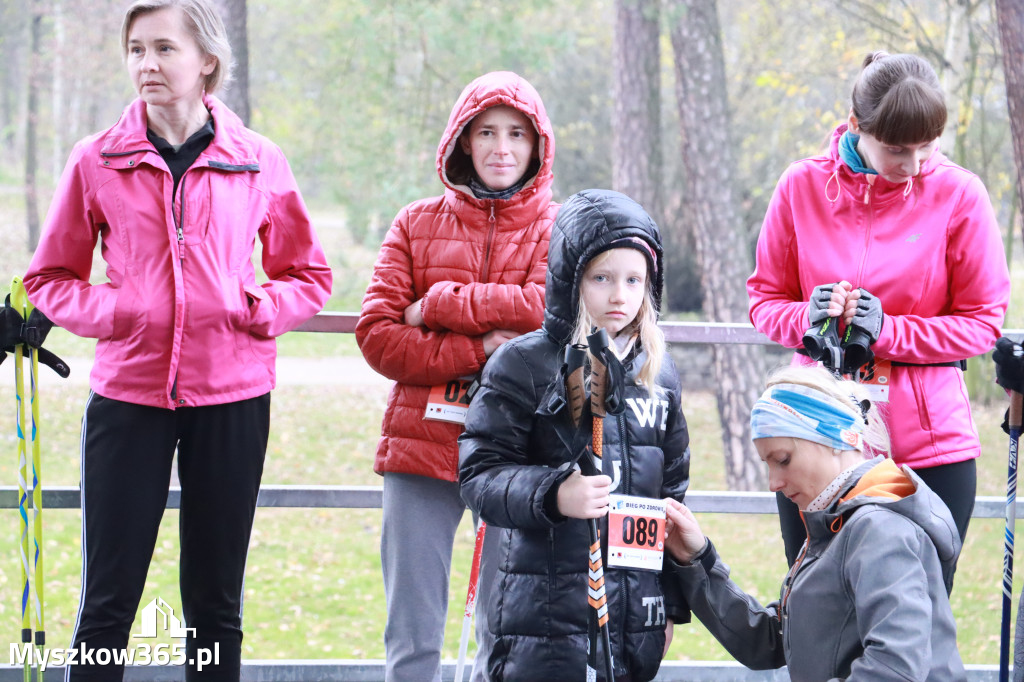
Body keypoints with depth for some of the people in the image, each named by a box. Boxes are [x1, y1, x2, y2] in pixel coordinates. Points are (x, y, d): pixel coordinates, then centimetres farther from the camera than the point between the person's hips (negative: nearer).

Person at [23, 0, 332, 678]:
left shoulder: (258, 162, 4)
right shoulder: (97, 162, 3)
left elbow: (309, 275, 13)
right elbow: (50, 278, 10)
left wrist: (262, 310, -6)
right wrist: (106, 312, -9)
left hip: (231, 394, 1)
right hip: (128, 391, -1)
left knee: (217, 602, 8)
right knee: (108, 600, -1)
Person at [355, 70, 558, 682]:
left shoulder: (560, 228, 8)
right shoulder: (417, 224, 12)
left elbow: (548, 310, -12)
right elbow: (377, 334, 1)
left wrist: (439, 304, -7)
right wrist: (477, 348, -12)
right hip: (421, 444, 2)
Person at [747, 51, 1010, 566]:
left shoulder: (958, 194, -4)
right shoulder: (803, 186, 1)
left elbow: (983, 322, -1)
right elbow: (764, 299, 9)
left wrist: (887, 331, -15)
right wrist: (807, 317, -14)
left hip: (929, 450, -2)